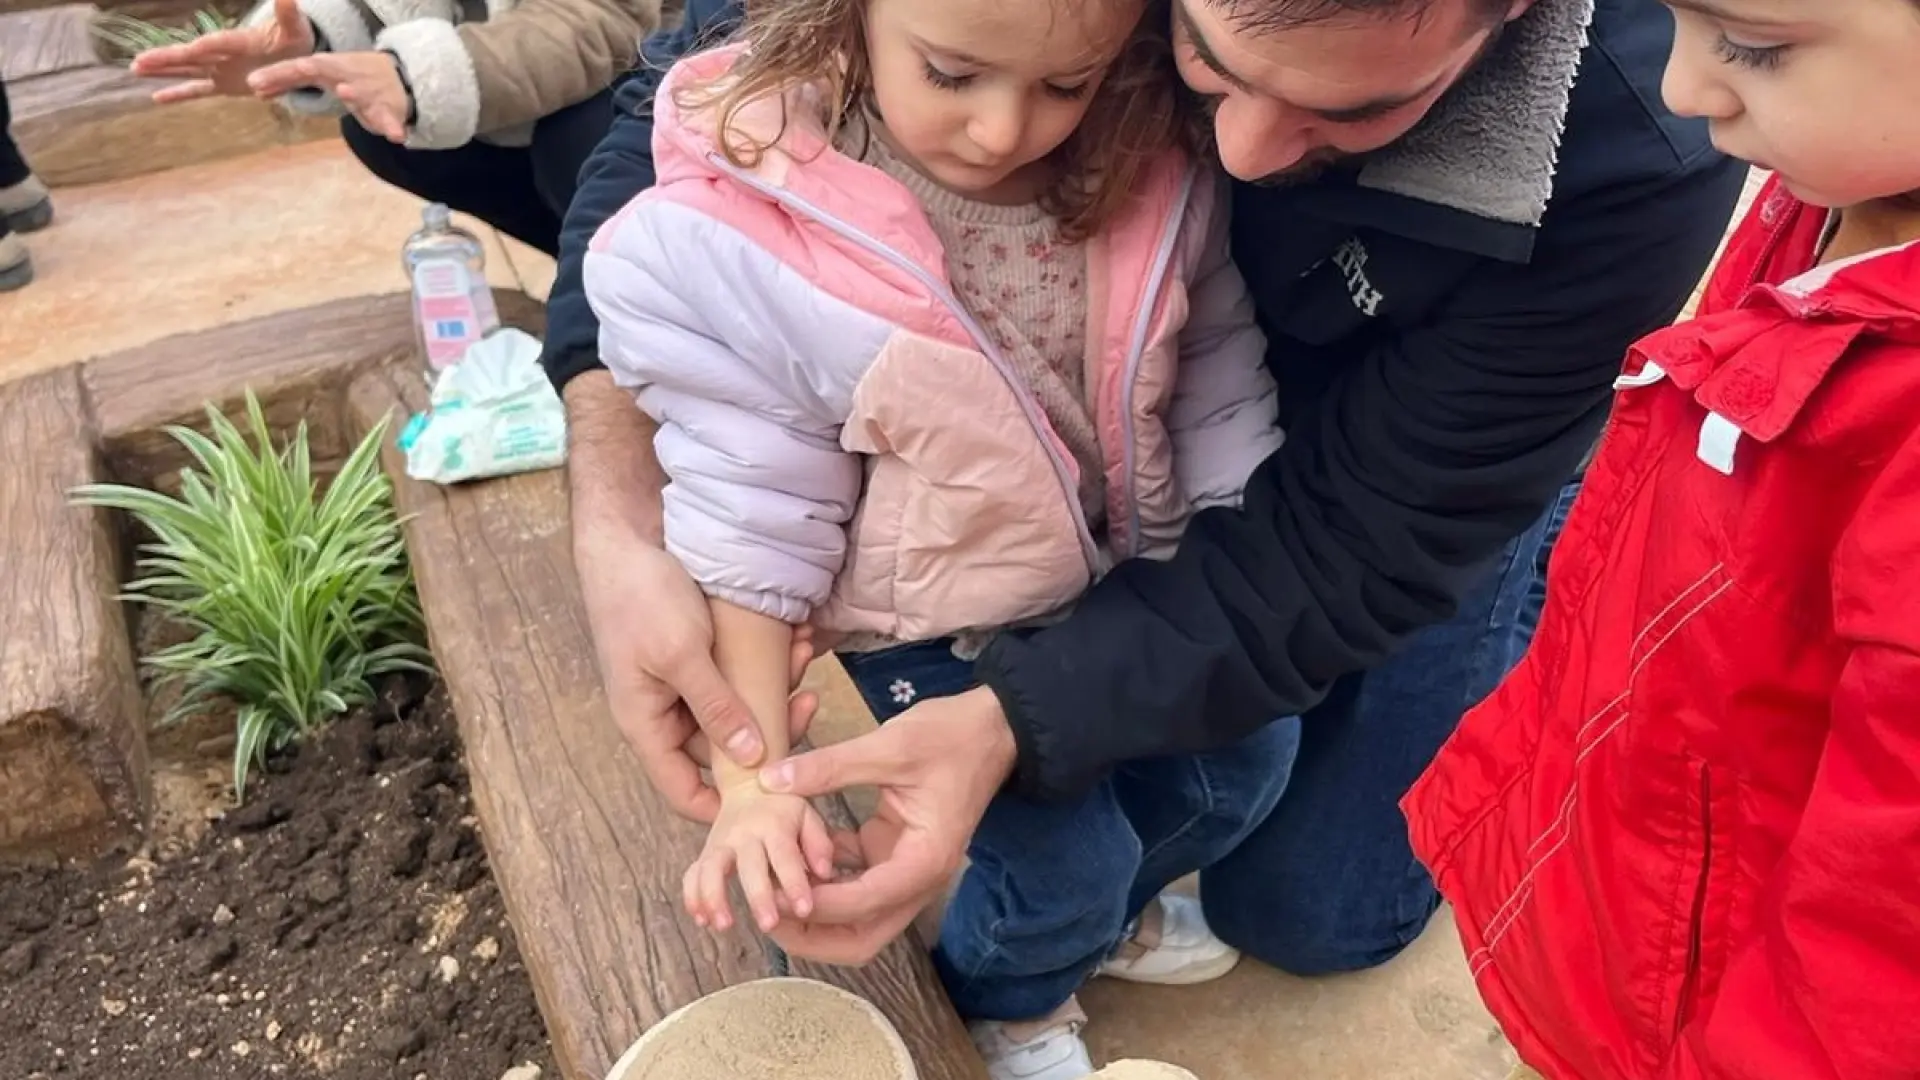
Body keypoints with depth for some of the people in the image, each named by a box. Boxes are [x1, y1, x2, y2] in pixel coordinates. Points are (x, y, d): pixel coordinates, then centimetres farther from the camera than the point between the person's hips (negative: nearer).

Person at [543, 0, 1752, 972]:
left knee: (1303, 907, 6)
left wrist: (1013, 721, -45)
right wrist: (619, 516, -36)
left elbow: (1353, 547, -32)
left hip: (1439, 472, -2)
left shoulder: (1640, 164, -39)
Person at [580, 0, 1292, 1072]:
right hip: (938, 619, -4)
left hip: (1134, 567, 5)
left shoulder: (1157, 170, -20)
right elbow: (751, 530, -22)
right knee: (1065, 862, 1)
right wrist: (753, 781, -22)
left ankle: (1105, 905, 52)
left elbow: (1218, 377, -3)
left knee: (1244, 769, 18)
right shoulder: (730, 245, -30)